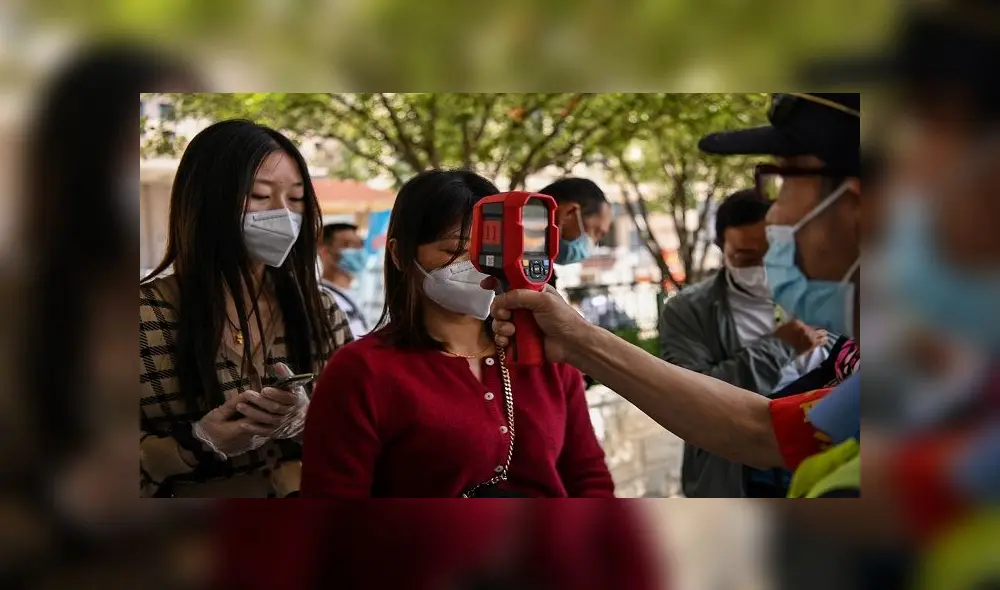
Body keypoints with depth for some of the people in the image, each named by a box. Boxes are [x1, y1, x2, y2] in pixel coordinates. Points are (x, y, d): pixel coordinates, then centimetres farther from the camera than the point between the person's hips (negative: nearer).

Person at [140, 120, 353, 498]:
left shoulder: (320, 313, 5)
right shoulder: (143, 316, -5)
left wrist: (304, 419, -15)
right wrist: (198, 443, -18)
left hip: (300, 490, 2)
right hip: (189, 494, -1)